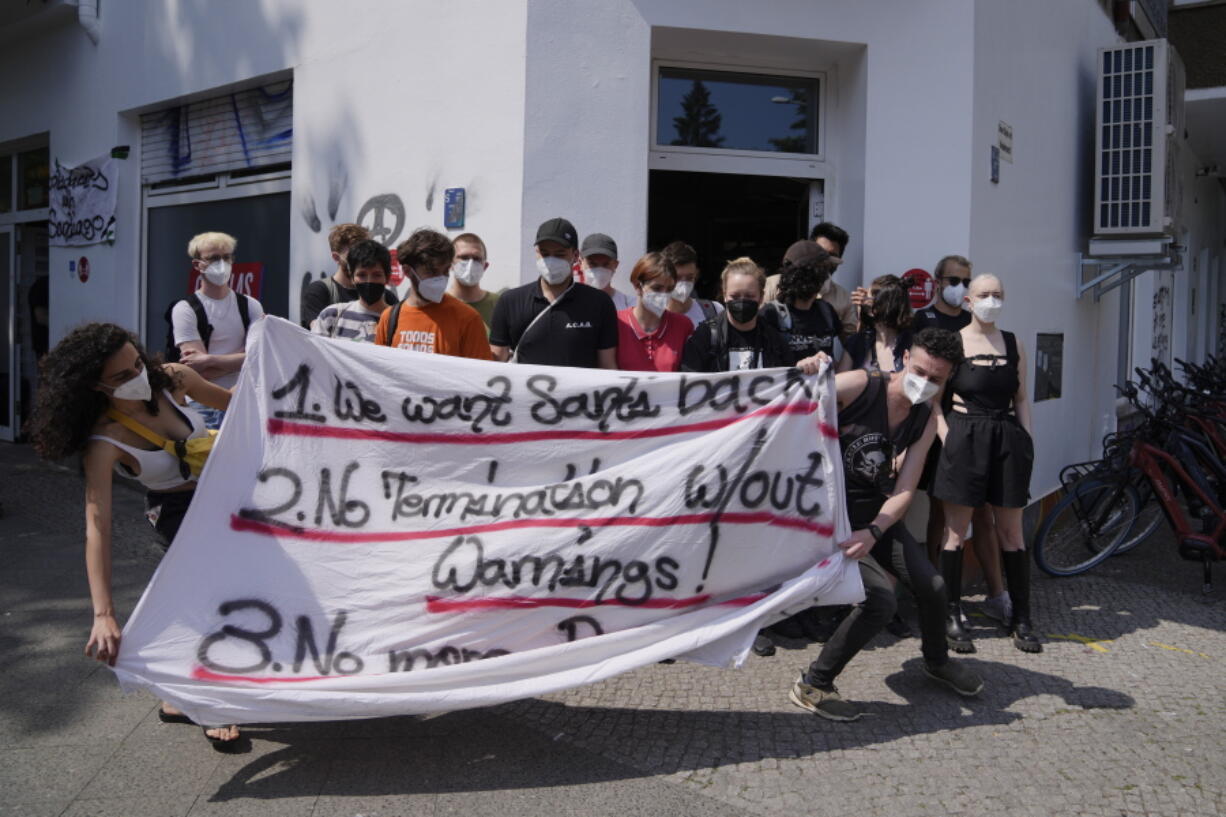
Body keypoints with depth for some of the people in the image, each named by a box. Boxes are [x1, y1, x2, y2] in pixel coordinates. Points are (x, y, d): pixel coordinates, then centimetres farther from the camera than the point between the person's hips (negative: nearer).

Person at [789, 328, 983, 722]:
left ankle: (937, 662, 41)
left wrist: (873, 532, -25)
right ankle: (811, 686, -2)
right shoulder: (858, 385, -19)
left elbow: (904, 490, -7)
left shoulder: (925, 421, 0)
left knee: (932, 586, 6)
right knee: (880, 598, -21)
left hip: (876, 514, 7)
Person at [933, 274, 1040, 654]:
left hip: (1007, 439, 3)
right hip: (964, 437, -3)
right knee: (956, 530, 1)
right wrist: (949, 439, -12)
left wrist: (1027, 439, 5)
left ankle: (1021, 619, 16)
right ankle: (951, 616, 11)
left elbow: (1020, 398, 14)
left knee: (1011, 530, 7)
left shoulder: (1013, 343, 10)